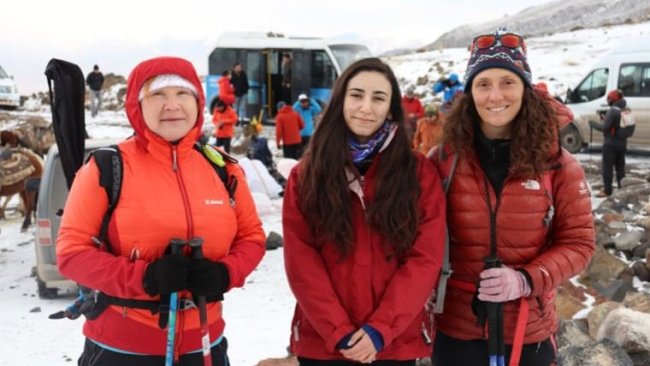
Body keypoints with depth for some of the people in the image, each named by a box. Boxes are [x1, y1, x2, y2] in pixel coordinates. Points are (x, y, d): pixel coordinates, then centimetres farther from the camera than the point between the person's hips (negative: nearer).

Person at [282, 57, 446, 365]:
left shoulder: (420, 172, 0)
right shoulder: (306, 174, 1)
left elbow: (425, 258, -6)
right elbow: (300, 261, -4)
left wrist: (380, 328, -14)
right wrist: (339, 331, -13)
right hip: (321, 341, 0)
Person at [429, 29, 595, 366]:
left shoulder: (558, 165, -6)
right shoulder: (444, 160, -6)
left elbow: (578, 242, -3)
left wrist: (526, 279, -18)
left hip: (529, 331, 0)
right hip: (455, 328, 0)